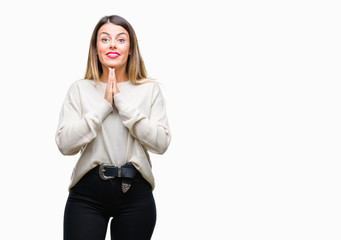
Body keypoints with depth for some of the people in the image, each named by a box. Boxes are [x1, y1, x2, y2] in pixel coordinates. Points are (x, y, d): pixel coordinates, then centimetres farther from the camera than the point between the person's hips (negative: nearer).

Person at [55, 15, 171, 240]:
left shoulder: (150, 90, 4)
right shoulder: (80, 89, 4)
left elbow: (161, 143, -7)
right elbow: (65, 144, -6)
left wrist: (123, 103, -10)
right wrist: (104, 105, -10)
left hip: (135, 193, 1)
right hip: (87, 192, 0)